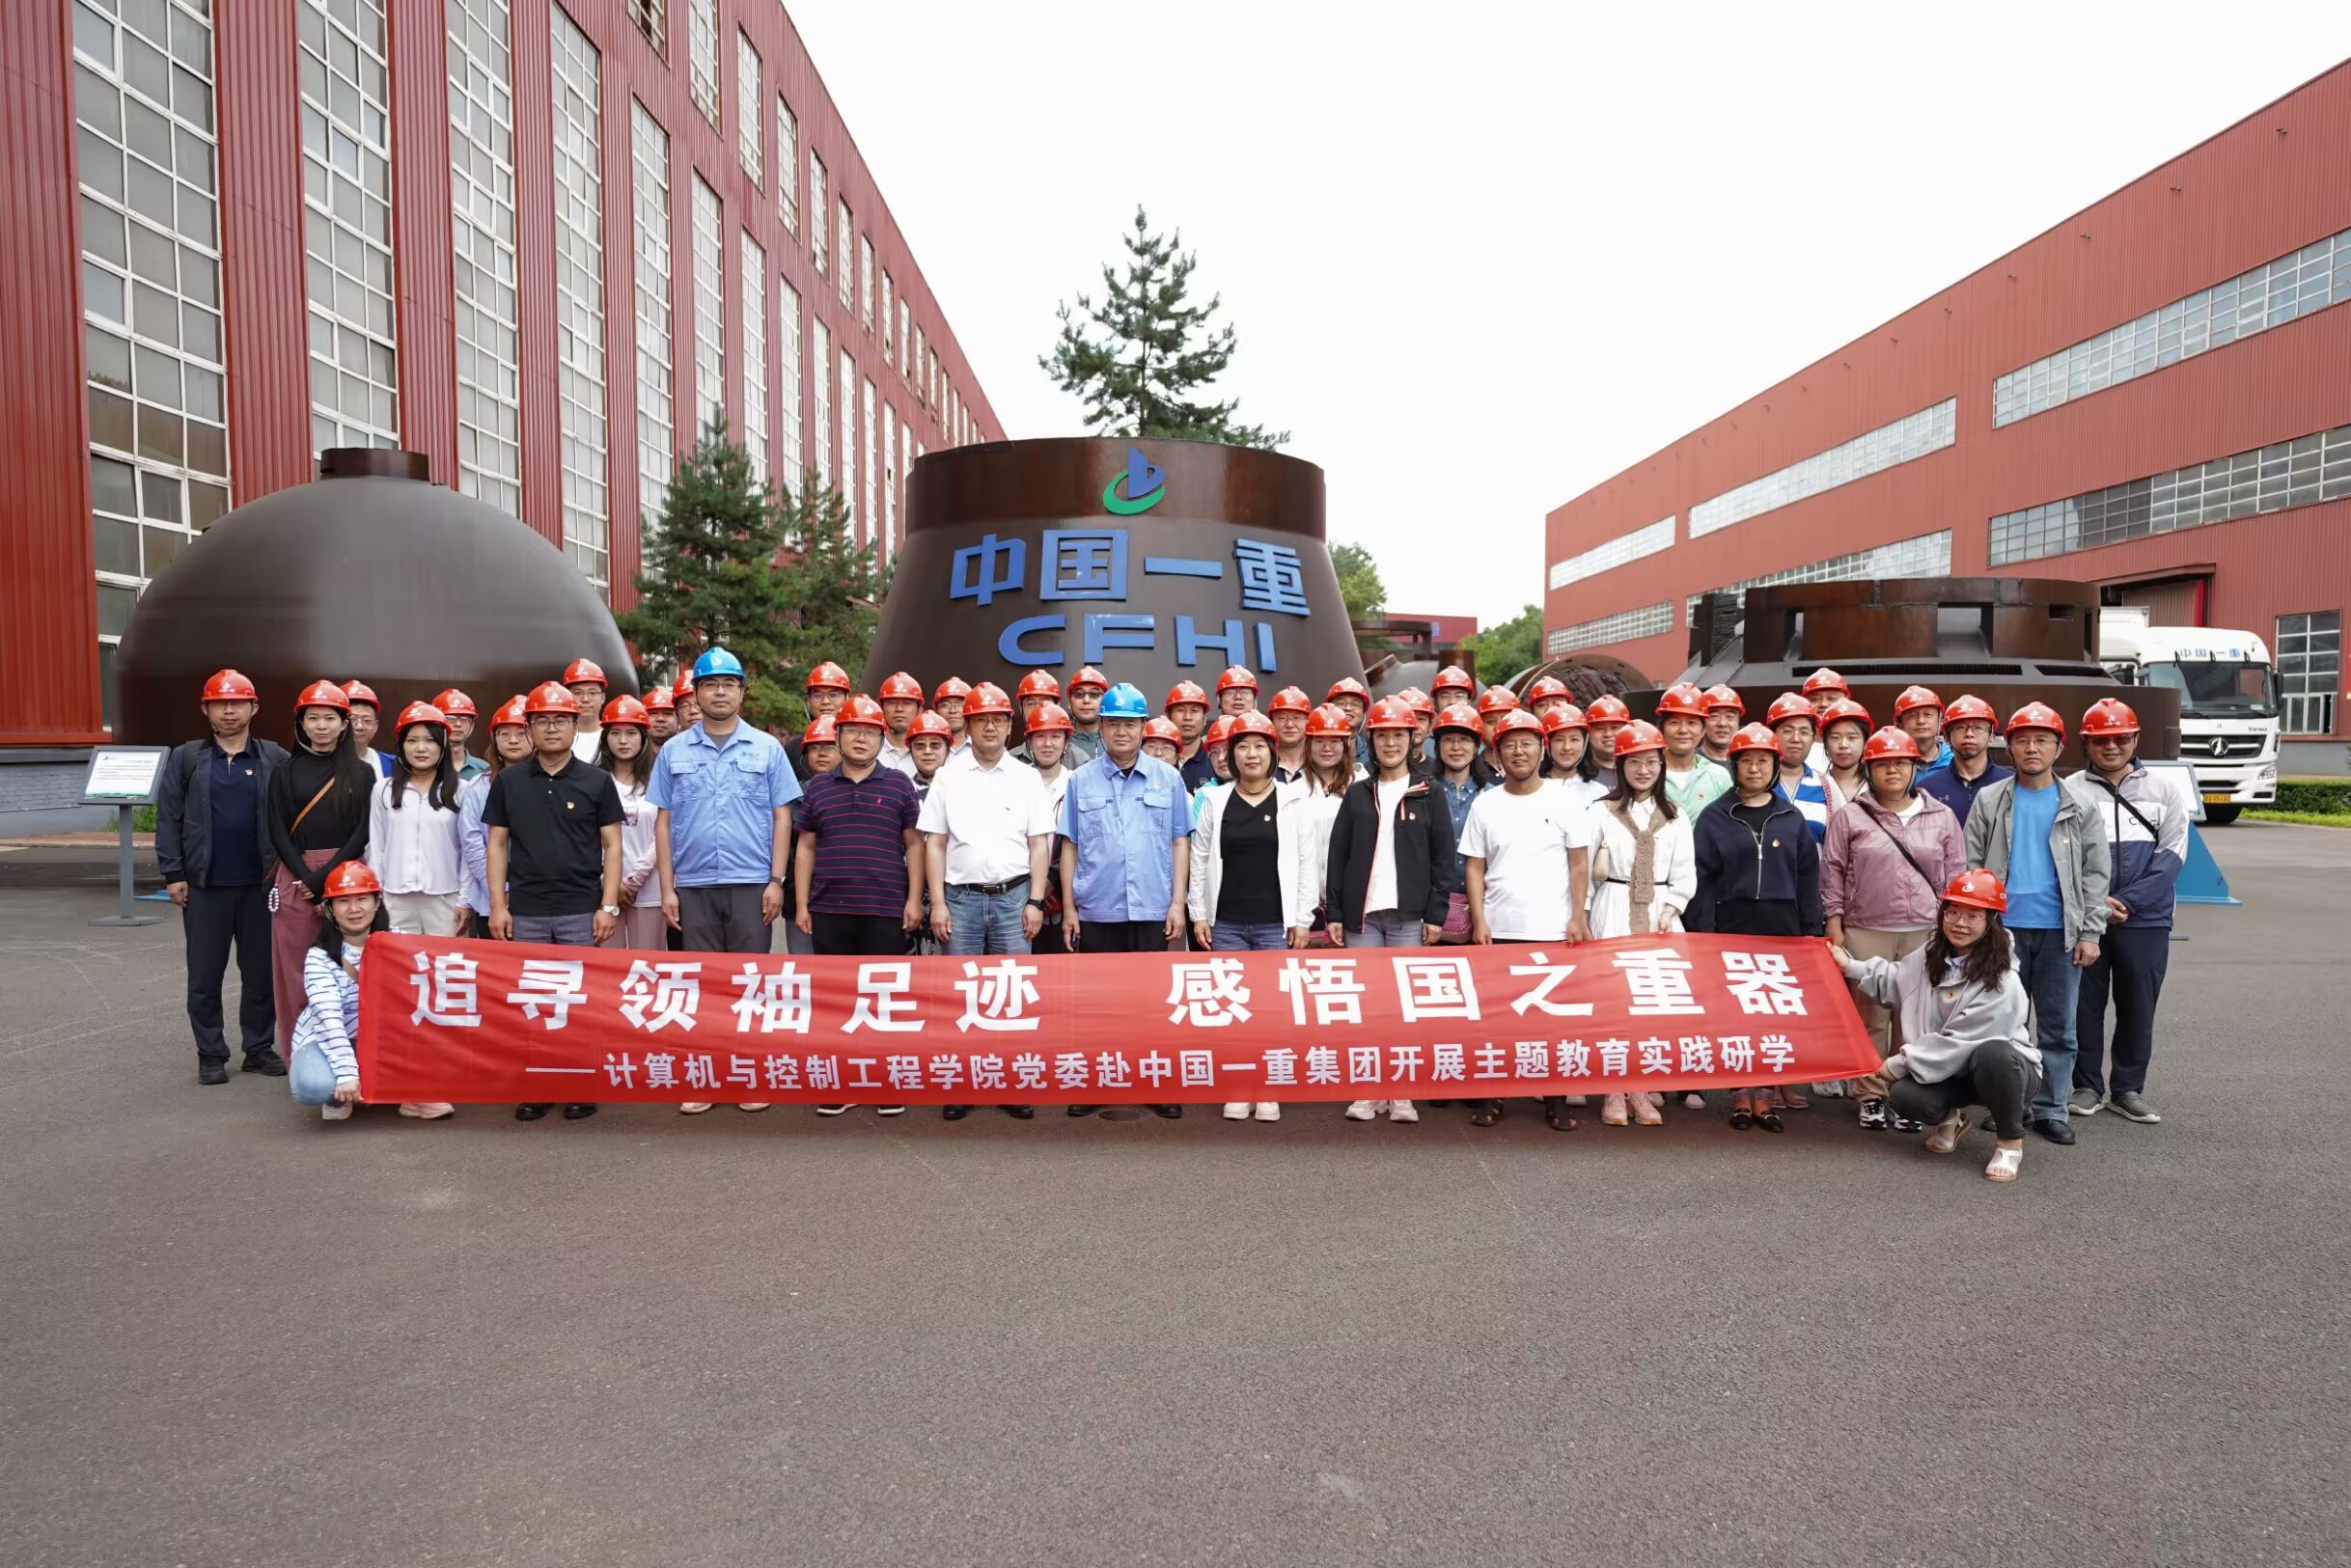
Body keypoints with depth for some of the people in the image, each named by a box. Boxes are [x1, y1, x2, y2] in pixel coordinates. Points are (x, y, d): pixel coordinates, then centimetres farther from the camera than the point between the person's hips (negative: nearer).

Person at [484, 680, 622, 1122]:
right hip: (525, 912, 2)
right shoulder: (508, 781, 7)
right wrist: (498, 905, 1)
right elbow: (497, 845, 8)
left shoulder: (596, 781, 2)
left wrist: (608, 906, -5)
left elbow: (612, 846, 2)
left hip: (581, 911, -2)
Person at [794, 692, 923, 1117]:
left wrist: (914, 899, -3)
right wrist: (801, 904, 5)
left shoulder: (899, 784, 5)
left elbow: (914, 843, 5)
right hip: (829, 910, 2)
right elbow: (805, 846, 12)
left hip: (886, 911, -2)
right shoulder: (818, 787, 10)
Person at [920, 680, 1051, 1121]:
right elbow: (934, 843, 5)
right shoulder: (948, 777, 6)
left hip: (1013, 896, 0)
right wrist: (937, 903, -3)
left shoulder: (1026, 778, 7)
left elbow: (1040, 844, 5)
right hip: (961, 897, 0)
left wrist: (1035, 901, -3)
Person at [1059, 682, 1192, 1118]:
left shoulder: (1168, 778, 5)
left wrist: (1178, 903, -1)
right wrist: (1068, 907, 1)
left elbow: (1180, 843, 5)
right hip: (1097, 910, 1)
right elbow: (1069, 847, 6)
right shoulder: (1081, 780, 6)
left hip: (1153, 910, 0)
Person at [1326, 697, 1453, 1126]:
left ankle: (1402, 1094, 8)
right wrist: (1333, 913, 1)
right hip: (1362, 914, 1)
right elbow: (1337, 857, 8)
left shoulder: (1428, 794, 6)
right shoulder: (1357, 795, 10)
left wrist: (1436, 913, -5)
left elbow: (1443, 857, 3)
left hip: (1409, 914, -1)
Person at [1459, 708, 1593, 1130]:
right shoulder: (1484, 805, 6)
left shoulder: (1565, 803, 4)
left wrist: (1578, 917, -5)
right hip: (1497, 930, 1)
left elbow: (1579, 864, 4)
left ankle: (1556, 1102, 11)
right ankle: (1488, 1098, 12)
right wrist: (1479, 921, -3)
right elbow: (1474, 867, 6)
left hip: (1553, 931, -1)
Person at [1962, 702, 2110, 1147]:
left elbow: (2095, 874, 5)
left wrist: (2090, 933, -2)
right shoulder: (1989, 801, 5)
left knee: (2058, 1026, 5)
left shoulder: (2080, 809, 6)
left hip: (2060, 930, 1)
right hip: (2004, 927, 0)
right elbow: (1972, 866, 4)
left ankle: (2051, 1108, 14)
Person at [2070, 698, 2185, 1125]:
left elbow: (2172, 855, -1)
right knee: (2085, 1005, 5)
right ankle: (2088, 1086, 18)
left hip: (2146, 921, 1)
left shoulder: (2163, 791, 6)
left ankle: (2128, 1089, 20)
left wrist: (2126, 902, -11)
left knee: (2138, 1007, 7)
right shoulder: (2070, 792, 1)